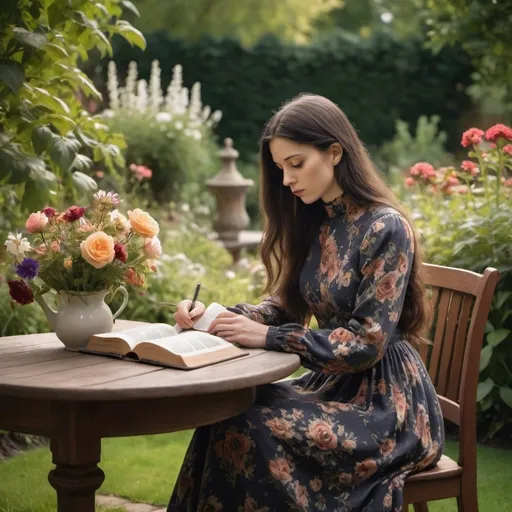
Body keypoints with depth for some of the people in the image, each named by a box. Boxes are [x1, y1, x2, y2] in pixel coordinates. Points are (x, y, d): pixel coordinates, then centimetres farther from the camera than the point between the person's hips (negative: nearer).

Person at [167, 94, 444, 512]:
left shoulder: (386, 228, -16)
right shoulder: (314, 222, 7)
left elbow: (368, 342, -20)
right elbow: (284, 306, 11)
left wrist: (268, 337, -24)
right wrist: (216, 314, -6)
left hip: (385, 401, -7)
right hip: (333, 381, 7)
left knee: (249, 430, -24)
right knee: (227, 414, -18)